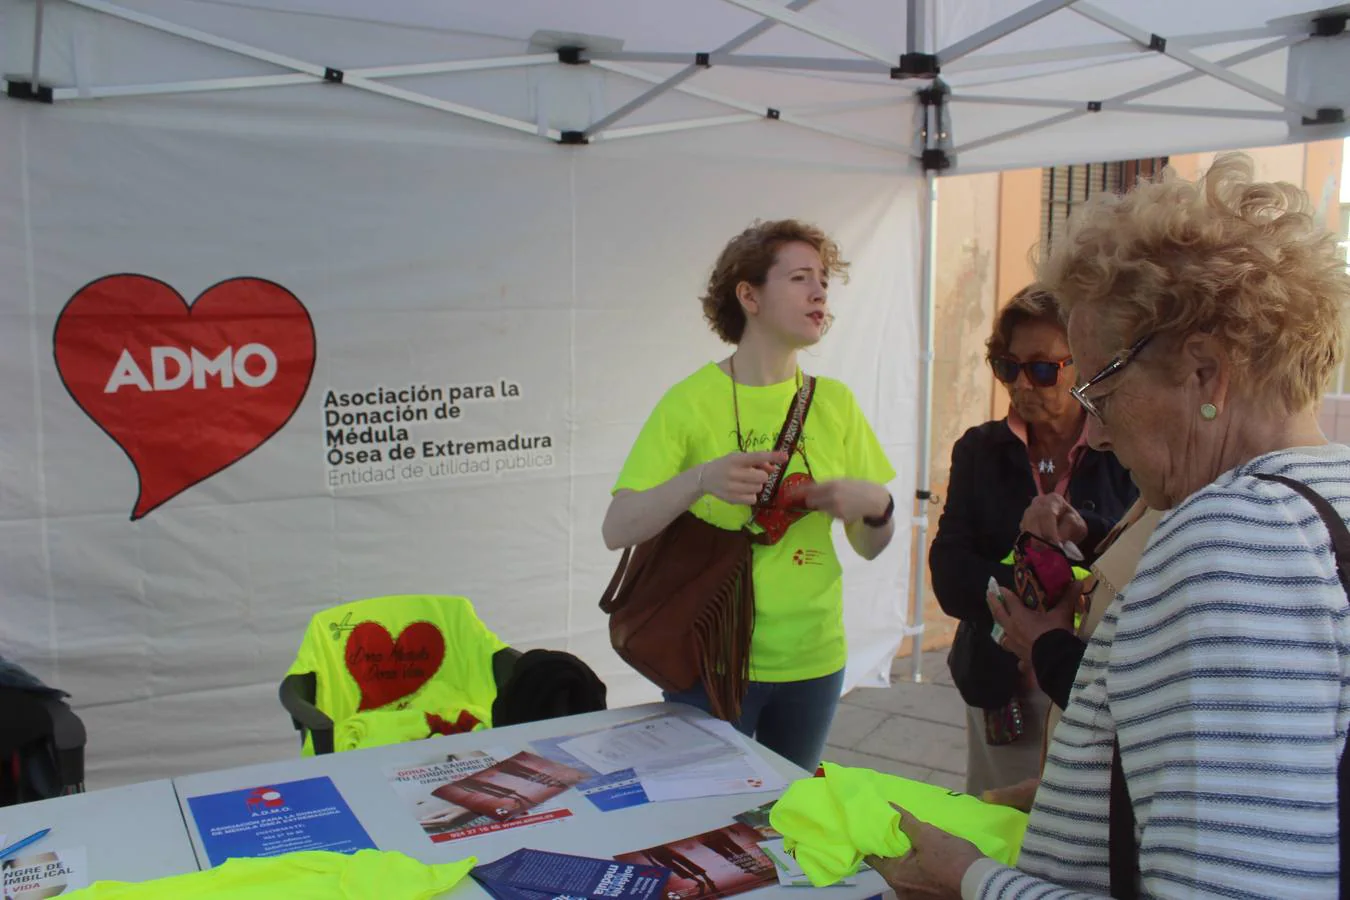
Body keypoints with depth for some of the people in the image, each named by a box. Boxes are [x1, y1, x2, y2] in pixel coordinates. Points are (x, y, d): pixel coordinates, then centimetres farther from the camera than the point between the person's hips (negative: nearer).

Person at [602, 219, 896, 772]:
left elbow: (870, 547, 6)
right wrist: (700, 481, -29)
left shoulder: (835, 402, 1)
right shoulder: (691, 401, -10)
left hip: (813, 659, 4)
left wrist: (874, 506, -15)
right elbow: (617, 531, -15)